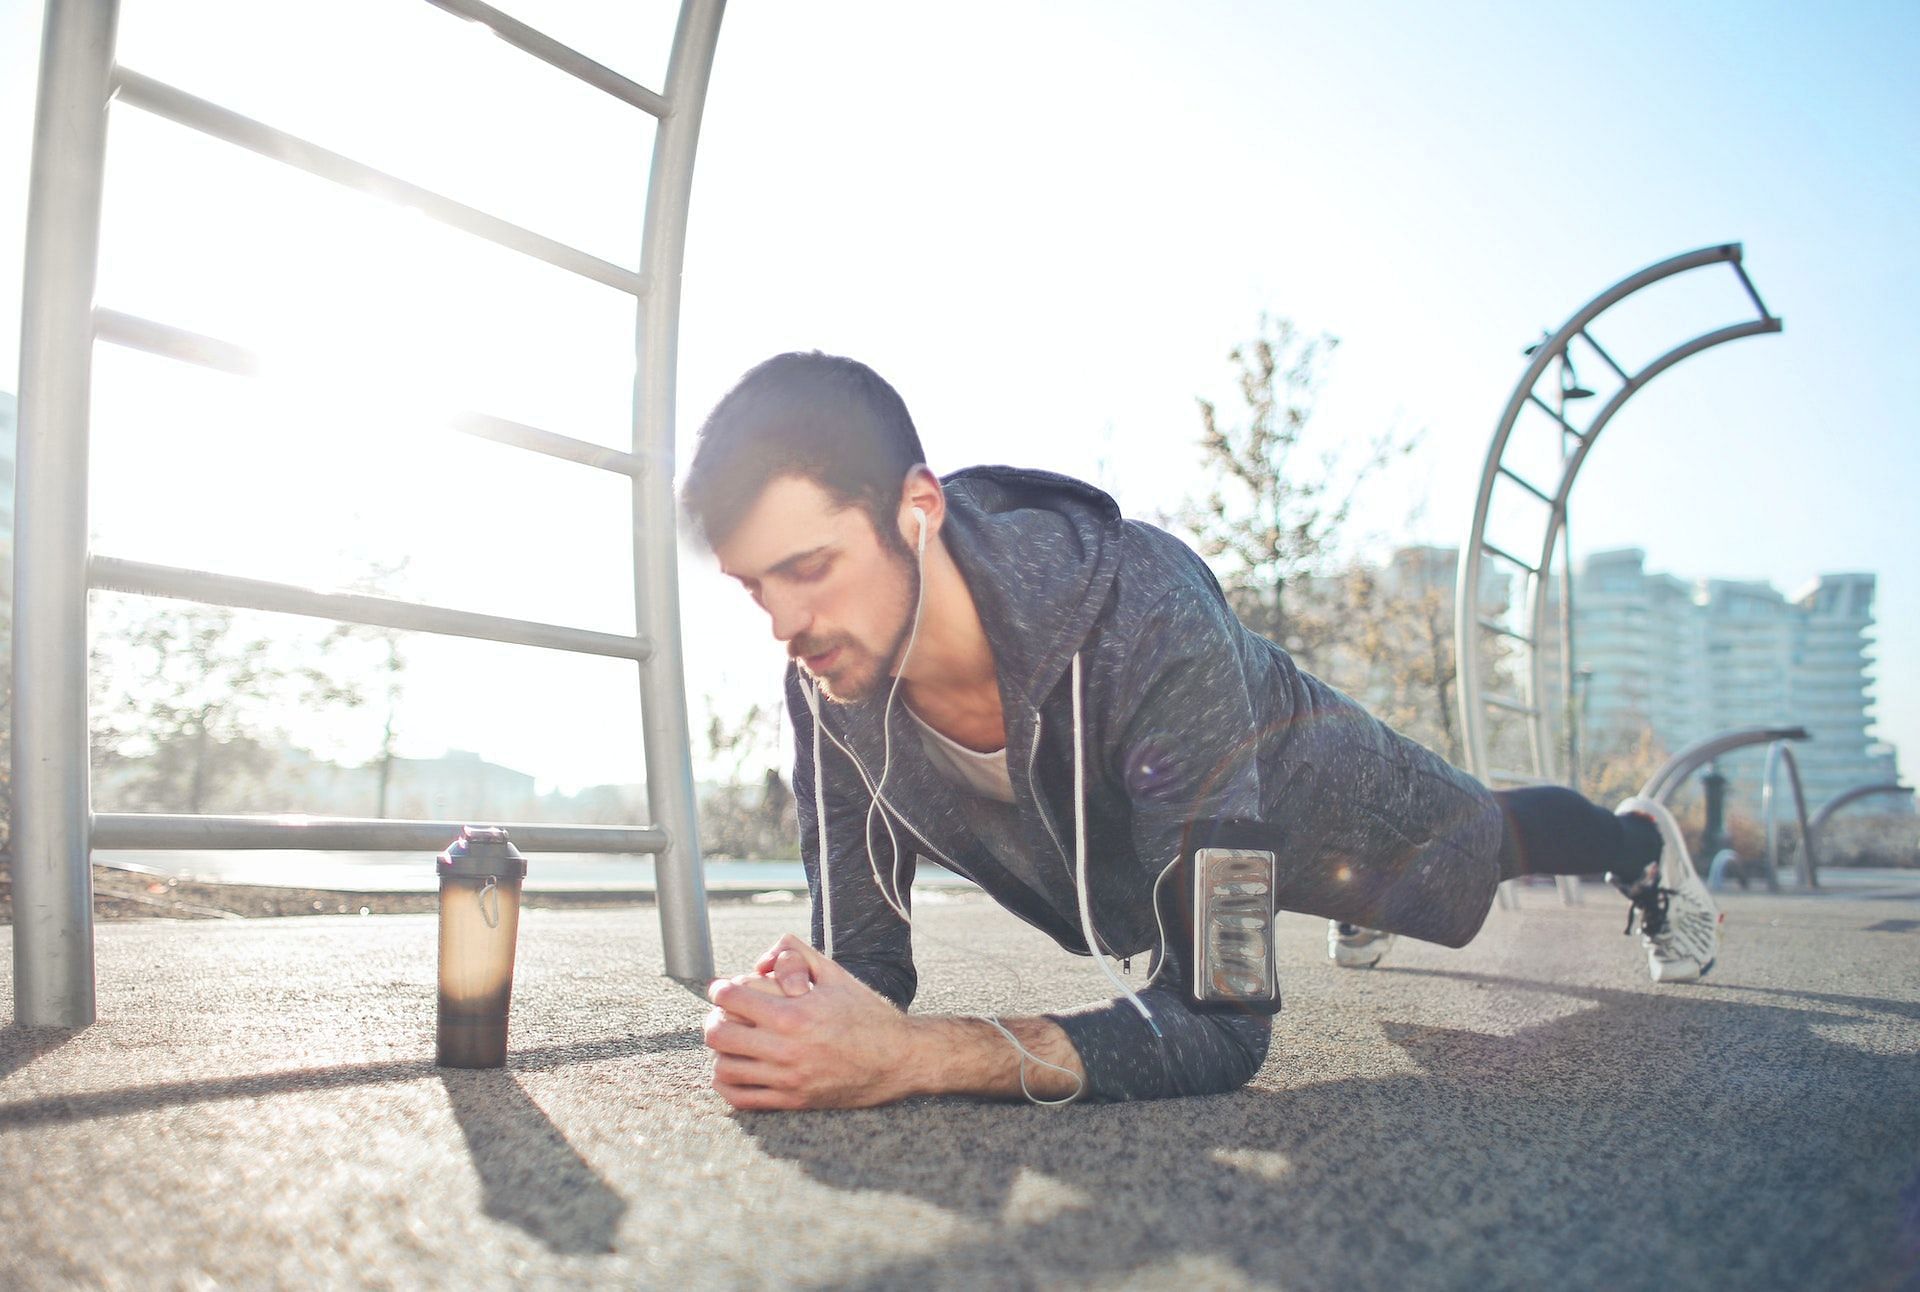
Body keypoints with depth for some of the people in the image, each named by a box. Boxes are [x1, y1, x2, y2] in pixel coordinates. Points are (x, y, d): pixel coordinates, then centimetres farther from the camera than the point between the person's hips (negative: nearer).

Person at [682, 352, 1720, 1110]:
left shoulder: (1144, 617, -50)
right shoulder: (829, 683, -33)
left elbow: (1220, 1018, -52)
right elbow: (863, 954, -24)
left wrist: (908, 1057, -64)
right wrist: (802, 1009, -50)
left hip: (1306, 781, -5)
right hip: (1129, 845, 6)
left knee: (1496, 838, 26)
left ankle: (1643, 844, 62)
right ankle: (1355, 905, 77)